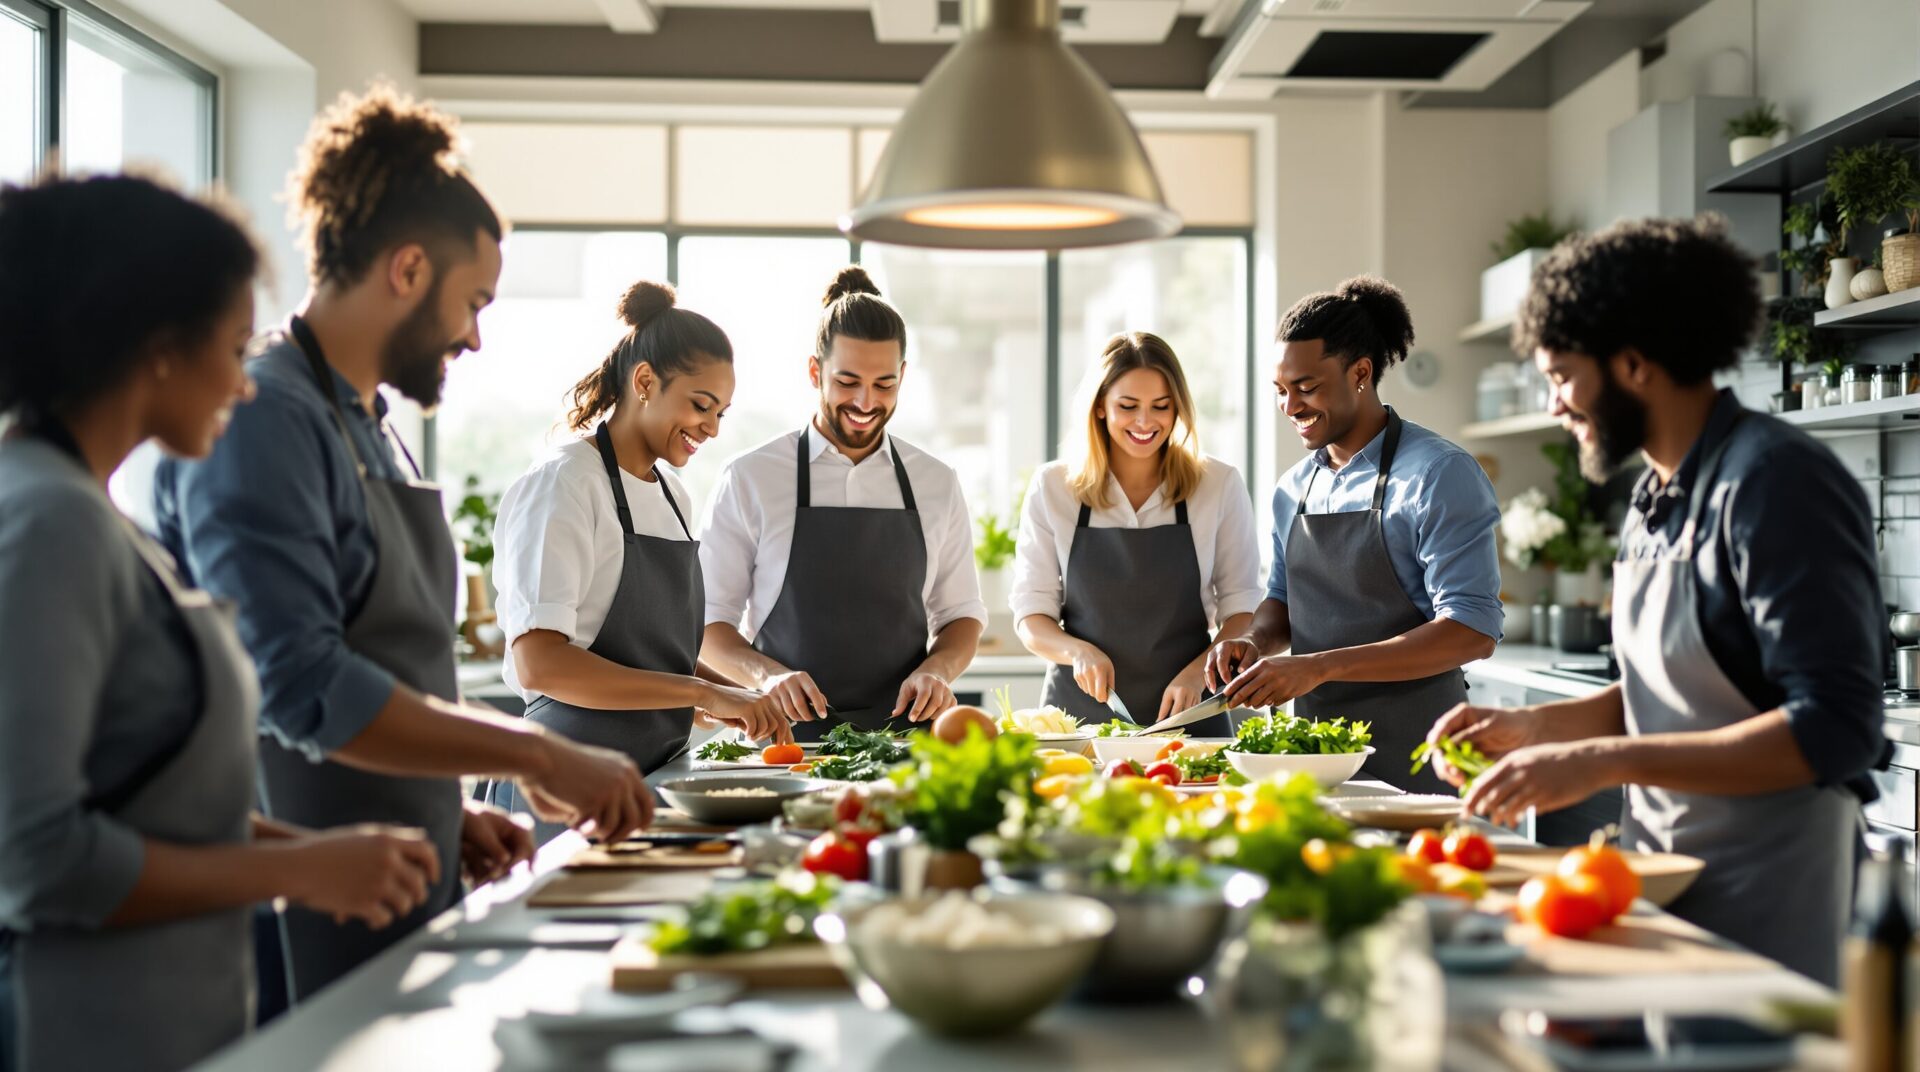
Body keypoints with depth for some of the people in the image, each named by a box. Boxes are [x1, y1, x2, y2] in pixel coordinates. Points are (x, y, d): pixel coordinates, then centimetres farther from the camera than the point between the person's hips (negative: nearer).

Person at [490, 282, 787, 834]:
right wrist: (703, 693, -24)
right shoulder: (564, 484, -12)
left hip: (657, 776, 8)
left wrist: (737, 698, 4)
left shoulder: (674, 497, 14)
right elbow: (539, 664, -23)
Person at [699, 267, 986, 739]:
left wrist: (937, 669, -6)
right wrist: (767, 674, -15)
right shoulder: (750, 478, 1)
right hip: (788, 733, -2)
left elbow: (961, 615, 15)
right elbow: (708, 618, 3)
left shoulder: (937, 484, 9)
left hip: (903, 731, 2)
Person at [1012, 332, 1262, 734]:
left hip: (1187, 715, 0)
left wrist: (1199, 670, -15)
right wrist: (1080, 652, -17)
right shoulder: (1052, 487, -1)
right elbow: (1031, 615, 2)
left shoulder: (1220, 485, -1)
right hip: (1079, 712, 0)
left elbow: (1242, 609, 2)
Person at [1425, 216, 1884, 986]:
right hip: (1663, 880, 8)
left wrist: (1605, 762, -27)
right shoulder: (1657, 496, 11)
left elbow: (1834, 731, -23)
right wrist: (1534, 726, 5)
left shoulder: (1774, 482, -17)